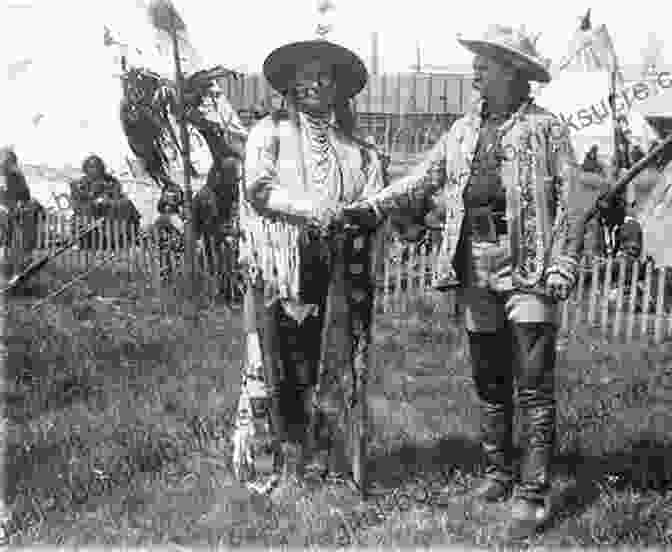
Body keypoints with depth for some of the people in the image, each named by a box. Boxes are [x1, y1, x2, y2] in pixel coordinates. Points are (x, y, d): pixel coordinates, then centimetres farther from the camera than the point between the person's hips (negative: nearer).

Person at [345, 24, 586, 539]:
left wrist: (562, 268, -12)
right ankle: (499, 472, 27)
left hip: (526, 266, -5)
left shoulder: (546, 128, 0)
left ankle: (533, 495, 1)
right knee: (489, 382, 13)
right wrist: (372, 204, 4)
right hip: (475, 268, 6)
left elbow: (570, 204, -4)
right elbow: (424, 178, 15)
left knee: (535, 387, -5)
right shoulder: (464, 129, 16)